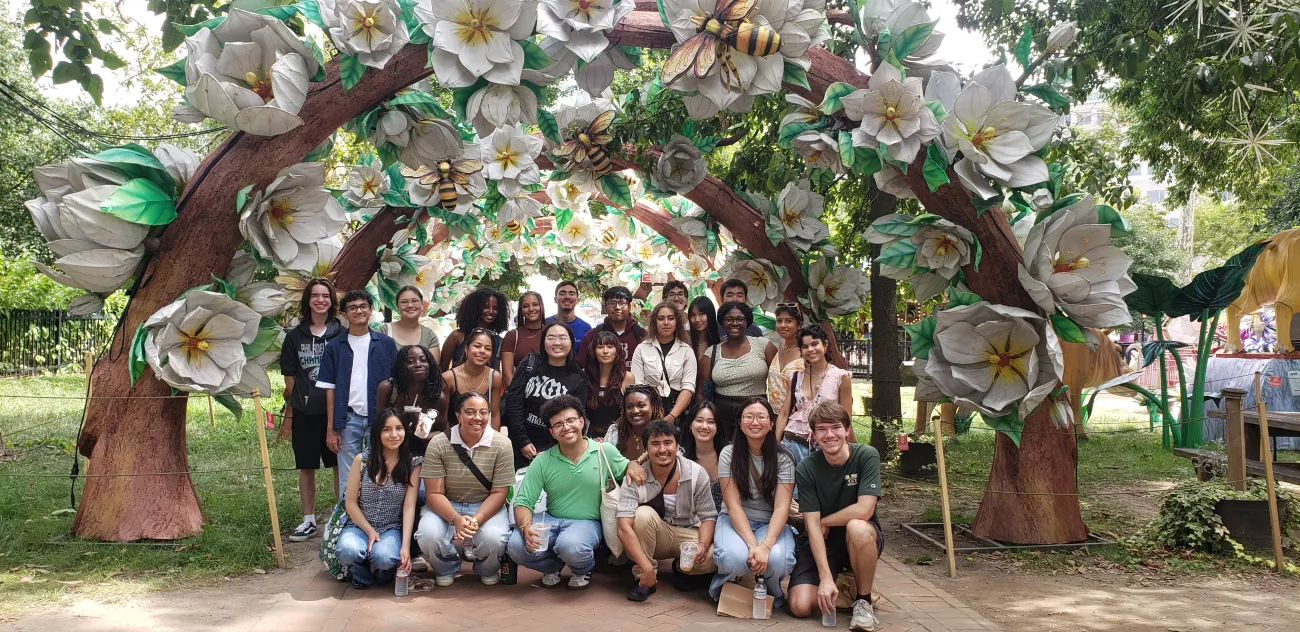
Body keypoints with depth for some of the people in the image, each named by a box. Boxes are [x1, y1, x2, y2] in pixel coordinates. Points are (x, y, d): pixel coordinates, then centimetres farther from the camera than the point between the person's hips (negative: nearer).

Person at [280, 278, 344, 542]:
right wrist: (289, 413, 7)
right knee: (306, 468, 10)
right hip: (305, 412, 2)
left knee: (340, 466, 5)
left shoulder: (341, 334, 0)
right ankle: (309, 521, 21)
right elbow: (289, 377, 8)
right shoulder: (295, 336, 5)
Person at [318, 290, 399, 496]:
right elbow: (330, 388, 4)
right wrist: (331, 428, -1)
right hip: (348, 419, 0)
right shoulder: (334, 347, 5)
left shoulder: (386, 344, 4)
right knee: (348, 479, 6)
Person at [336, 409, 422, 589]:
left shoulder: (413, 464, -4)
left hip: (392, 529, -1)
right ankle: (363, 573, 4)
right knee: (348, 550, -33)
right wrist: (370, 531, -12)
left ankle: (381, 574, 7)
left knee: (385, 558, -33)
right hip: (360, 525, 1)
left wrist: (406, 546, -21)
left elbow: (409, 507, -10)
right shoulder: (361, 461, -3)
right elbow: (350, 503, 0)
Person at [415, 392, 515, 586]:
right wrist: (455, 519, -29)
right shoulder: (438, 444, -10)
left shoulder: (501, 445, -10)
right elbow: (434, 493, -10)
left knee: (493, 539, -31)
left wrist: (476, 520, -26)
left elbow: (499, 492, -8)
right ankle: (447, 569, 8)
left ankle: (487, 570, 9)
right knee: (428, 537, -30)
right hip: (446, 506, 1)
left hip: (486, 506, 0)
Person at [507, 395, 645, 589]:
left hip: (586, 522, -2)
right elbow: (523, 502, -4)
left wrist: (633, 465, -14)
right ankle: (553, 566, 9)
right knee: (516, 547, -26)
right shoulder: (542, 462, -2)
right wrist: (526, 527, -26)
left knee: (570, 546, -36)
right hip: (550, 520, 2)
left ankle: (582, 570, 4)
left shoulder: (605, 451, -2)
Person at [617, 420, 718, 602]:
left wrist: (703, 545, -28)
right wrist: (646, 567, -38)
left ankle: (682, 569, 7)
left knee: (712, 557, -29)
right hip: (650, 540, -1)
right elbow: (624, 528, -28)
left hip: (687, 535, 1)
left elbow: (708, 517, -6)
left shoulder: (696, 474, -12)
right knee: (643, 514, -32)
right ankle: (643, 579, -15)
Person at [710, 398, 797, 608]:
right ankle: (724, 584, 3)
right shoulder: (729, 454, -7)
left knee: (776, 559, -34)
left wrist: (765, 545, -31)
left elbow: (781, 507, -14)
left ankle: (773, 592, 3)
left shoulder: (783, 459, -7)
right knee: (736, 558, -35)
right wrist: (752, 545, -26)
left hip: (771, 524, 0)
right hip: (735, 521, 0)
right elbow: (733, 504, -12)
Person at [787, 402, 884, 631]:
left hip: (862, 539, -2)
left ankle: (863, 600, -12)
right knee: (800, 606, -18)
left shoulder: (867, 456, -15)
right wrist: (825, 577, -25)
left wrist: (825, 522, -11)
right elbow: (812, 525, -16)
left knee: (857, 527, -38)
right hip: (821, 543, 2)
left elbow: (863, 511, -24)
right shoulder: (806, 470, -12)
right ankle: (840, 579, 17)